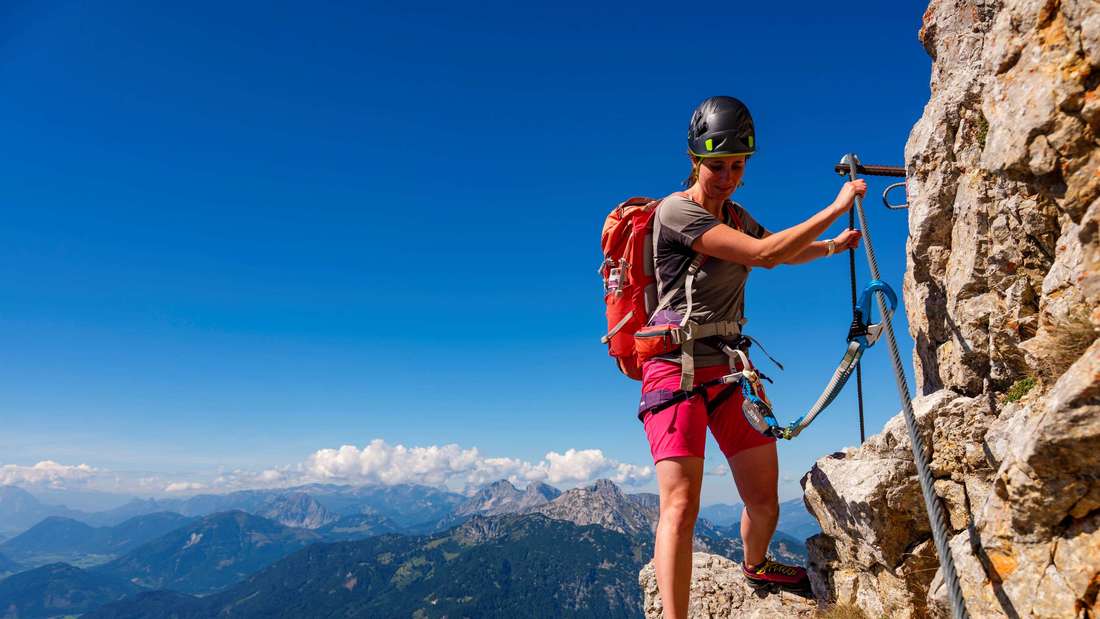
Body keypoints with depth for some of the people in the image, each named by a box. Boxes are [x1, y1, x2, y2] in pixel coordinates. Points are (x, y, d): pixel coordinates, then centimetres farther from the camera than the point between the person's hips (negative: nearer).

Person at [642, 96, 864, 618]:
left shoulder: (735, 216, 16)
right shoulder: (676, 210, -11)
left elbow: (779, 253, 37)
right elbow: (763, 254, -19)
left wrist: (833, 246, 30)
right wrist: (836, 208, -13)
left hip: (729, 370, 8)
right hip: (677, 367, -7)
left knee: (764, 500, 12)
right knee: (681, 505, -19)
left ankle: (756, 566, 42)